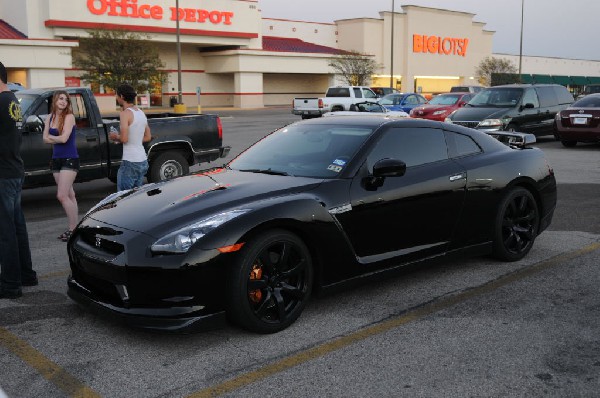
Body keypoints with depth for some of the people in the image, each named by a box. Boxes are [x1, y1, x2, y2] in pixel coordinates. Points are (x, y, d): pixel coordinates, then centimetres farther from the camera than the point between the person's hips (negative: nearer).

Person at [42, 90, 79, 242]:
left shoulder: (69, 117, -9)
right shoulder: (50, 117, 9)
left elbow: (64, 138, -17)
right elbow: (45, 139, 5)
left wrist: (51, 137, 0)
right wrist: (58, 139, -10)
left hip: (69, 160, -6)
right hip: (56, 159, 6)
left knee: (62, 196, -12)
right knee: (69, 196, 9)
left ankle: (73, 228, -5)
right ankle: (73, 227, 13)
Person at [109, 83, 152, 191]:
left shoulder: (125, 113, -12)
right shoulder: (141, 112, 12)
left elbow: (124, 138, -19)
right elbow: (148, 137, 17)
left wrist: (115, 137, 0)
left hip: (130, 162, -8)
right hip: (143, 161, 8)